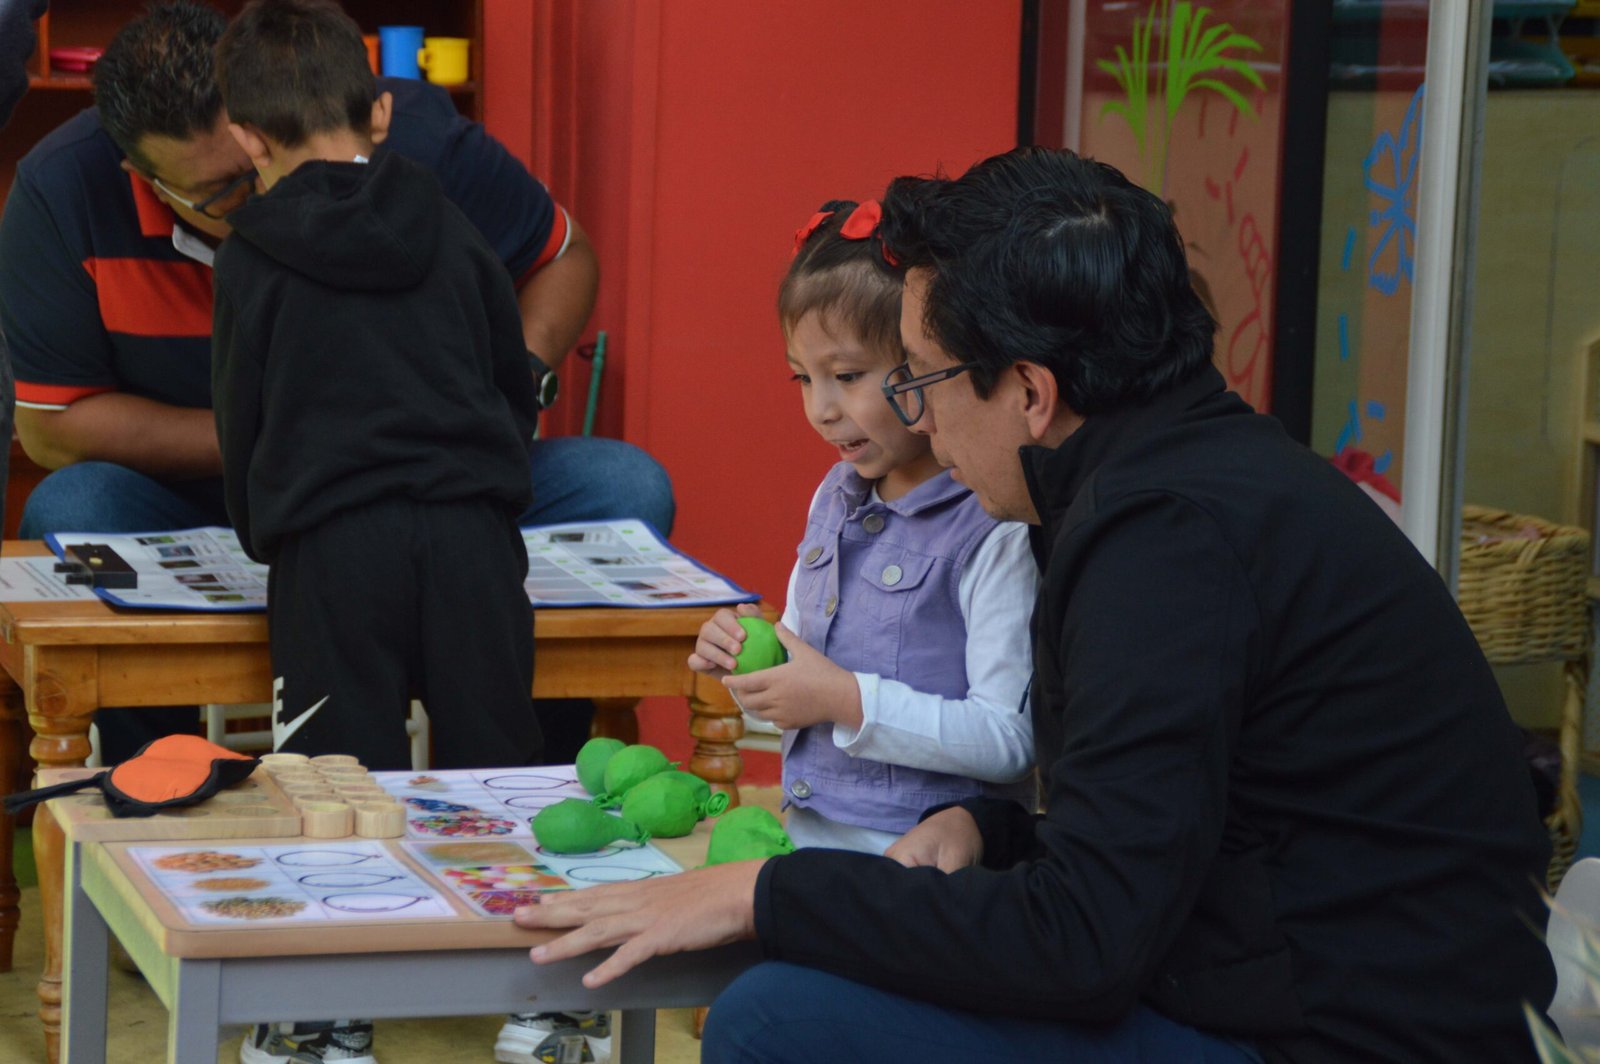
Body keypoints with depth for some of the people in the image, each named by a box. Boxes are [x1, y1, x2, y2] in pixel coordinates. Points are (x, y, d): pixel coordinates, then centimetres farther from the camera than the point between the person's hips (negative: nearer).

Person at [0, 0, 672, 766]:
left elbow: (563, 258, 2)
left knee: (624, 489, -22)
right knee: (70, 514, -33)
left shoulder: (409, 134, -16)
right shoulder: (62, 193, -17)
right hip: (198, 520, -1)